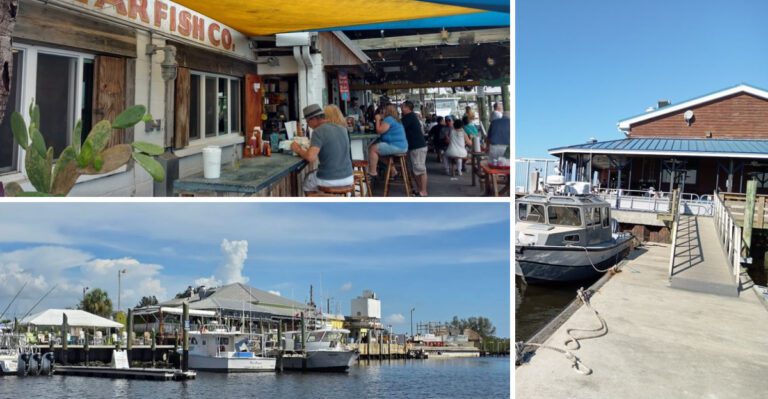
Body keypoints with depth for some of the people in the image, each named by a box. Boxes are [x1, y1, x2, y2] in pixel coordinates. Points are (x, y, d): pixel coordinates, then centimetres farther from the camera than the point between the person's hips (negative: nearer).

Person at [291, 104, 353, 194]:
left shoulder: (318, 131, -14)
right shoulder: (342, 129, 6)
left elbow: (311, 158, -25)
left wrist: (298, 150, -7)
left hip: (328, 180, -6)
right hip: (348, 178, 6)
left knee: (306, 182, 27)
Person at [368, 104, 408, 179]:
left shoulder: (389, 119, -13)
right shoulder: (395, 119, 20)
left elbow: (379, 131, -17)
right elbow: (383, 131, 23)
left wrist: (378, 120, -4)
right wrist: (380, 120, 14)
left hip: (396, 146, -11)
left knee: (372, 148, -12)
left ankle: (373, 172, -13)